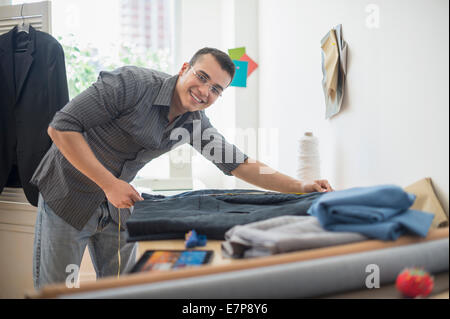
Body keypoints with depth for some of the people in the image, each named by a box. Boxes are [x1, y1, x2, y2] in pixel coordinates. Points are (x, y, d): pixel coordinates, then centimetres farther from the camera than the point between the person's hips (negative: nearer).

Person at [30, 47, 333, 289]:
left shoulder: (195, 122, -4)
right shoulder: (133, 83, -25)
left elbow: (239, 164, 3)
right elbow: (61, 127, -26)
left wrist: (300, 187, -9)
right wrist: (109, 183, -30)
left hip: (116, 203, 6)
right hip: (70, 194, -6)